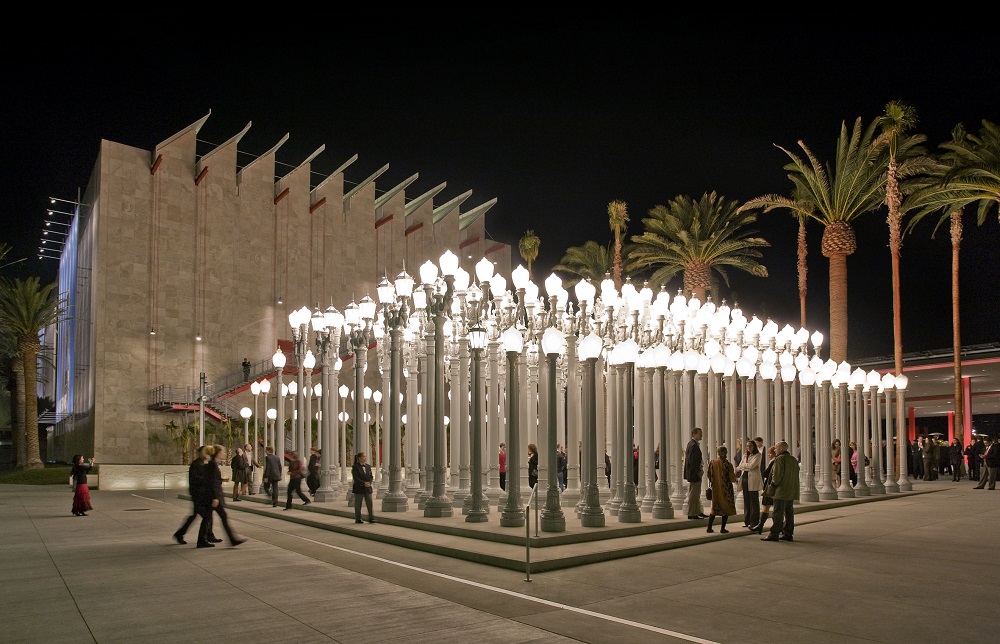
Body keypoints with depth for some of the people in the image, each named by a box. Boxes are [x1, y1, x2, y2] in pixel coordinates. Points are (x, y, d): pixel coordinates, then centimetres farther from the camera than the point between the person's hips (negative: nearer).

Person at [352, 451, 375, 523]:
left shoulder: (368, 466, 12)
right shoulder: (355, 467, -5)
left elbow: (371, 476, 11)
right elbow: (355, 478, -13)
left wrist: (369, 483, -9)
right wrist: (364, 483, -21)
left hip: (368, 488, 5)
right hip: (359, 488, -5)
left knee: (370, 503, 0)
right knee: (358, 504, 4)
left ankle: (371, 518, 2)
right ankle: (358, 519, 13)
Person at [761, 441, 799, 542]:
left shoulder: (780, 459, -13)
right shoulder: (793, 459, 14)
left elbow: (777, 475, -17)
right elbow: (796, 475, 17)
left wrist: (772, 485, -4)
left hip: (781, 491, -9)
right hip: (792, 491, 9)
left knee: (778, 514, -7)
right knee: (789, 513, 11)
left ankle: (774, 534, -5)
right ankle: (788, 534, 15)